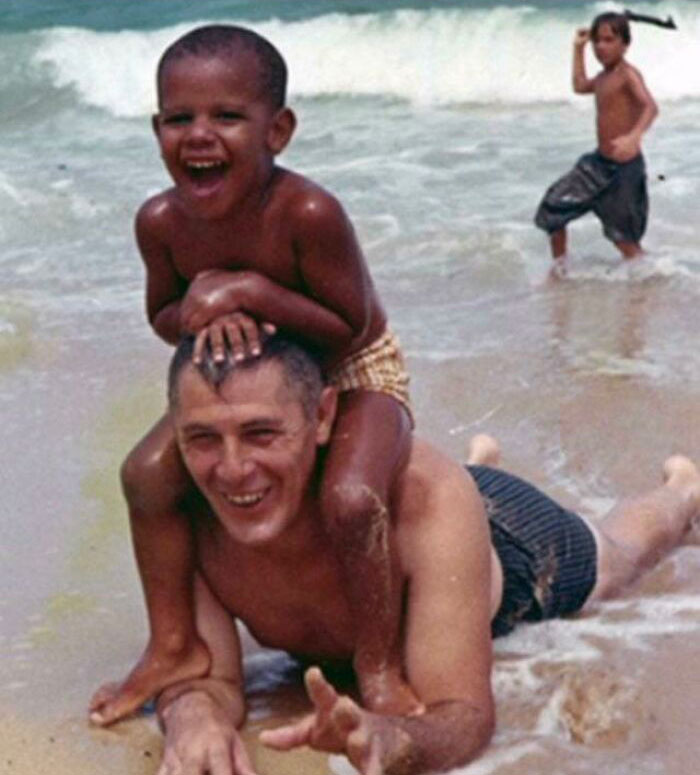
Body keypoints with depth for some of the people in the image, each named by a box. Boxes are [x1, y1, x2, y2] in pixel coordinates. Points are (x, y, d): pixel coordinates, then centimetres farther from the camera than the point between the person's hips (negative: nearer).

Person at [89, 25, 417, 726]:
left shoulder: (307, 213, -35)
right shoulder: (162, 222, -17)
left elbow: (350, 327, -27)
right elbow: (163, 317, 0)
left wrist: (251, 291, -37)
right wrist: (202, 309, -24)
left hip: (355, 374, -6)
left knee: (351, 499, -30)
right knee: (148, 472, -6)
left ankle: (378, 662, -7)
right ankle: (175, 646, 12)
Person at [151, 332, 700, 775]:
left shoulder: (427, 499, -50)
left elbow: (468, 712, -50)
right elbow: (209, 678, -36)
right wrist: (193, 714, -61)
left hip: (509, 539, -3)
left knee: (618, 554, 33)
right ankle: (481, 457, 74)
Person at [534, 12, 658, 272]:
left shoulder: (628, 74, -17)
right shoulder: (603, 76, 10)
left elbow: (650, 107, -34)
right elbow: (580, 86, 34)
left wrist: (633, 137, -52)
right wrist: (578, 49, 31)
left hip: (624, 166, -8)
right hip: (599, 163, 8)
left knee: (623, 238, 0)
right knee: (553, 209, 11)